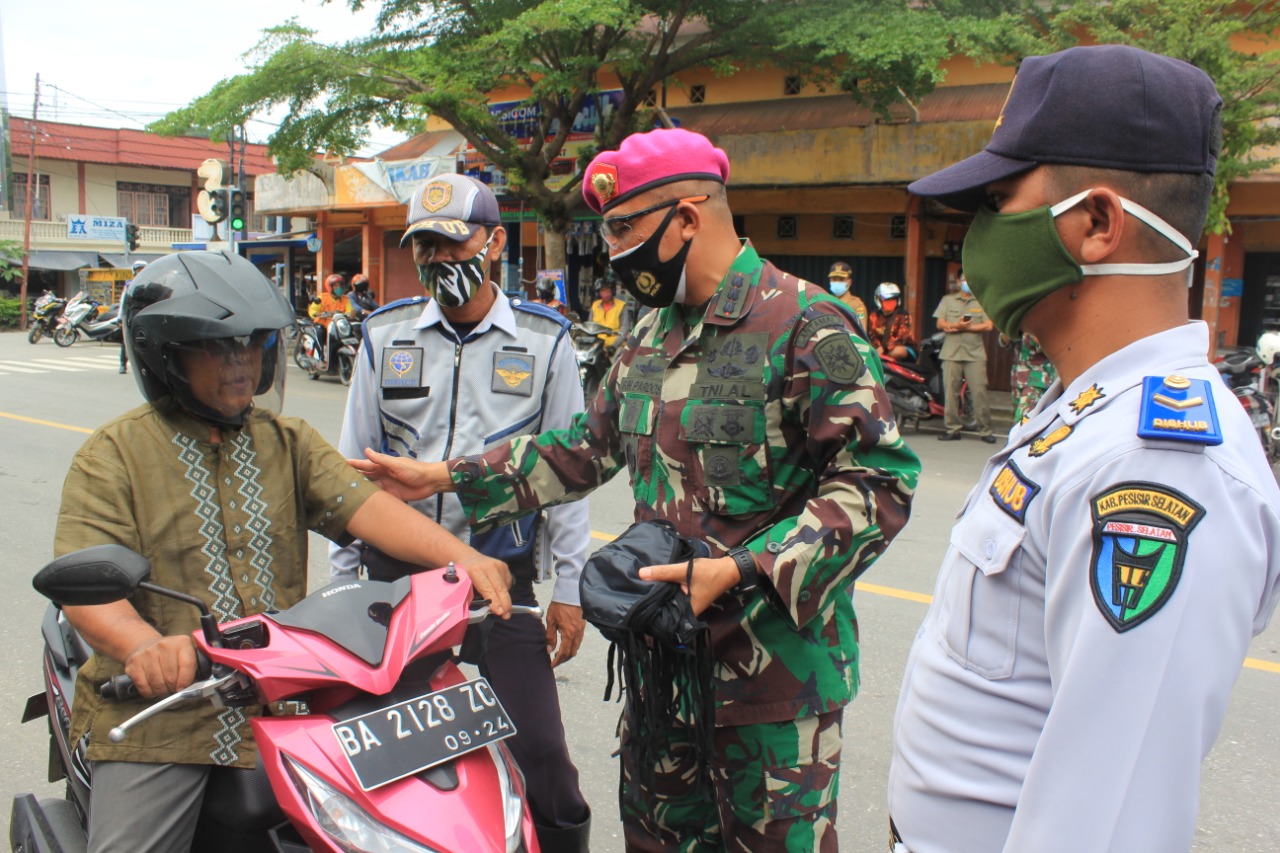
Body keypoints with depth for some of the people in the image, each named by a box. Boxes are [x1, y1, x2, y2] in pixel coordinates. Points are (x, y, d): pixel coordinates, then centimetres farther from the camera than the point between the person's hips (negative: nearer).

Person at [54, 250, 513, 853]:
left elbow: (362, 504, -3)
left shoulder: (288, 443, 12)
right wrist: (145, 646, -35)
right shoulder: (115, 454, -1)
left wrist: (461, 557, -20)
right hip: (158, 714, -2)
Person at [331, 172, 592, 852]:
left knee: (540, 755, -3)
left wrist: (568, 587, 0)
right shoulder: (385, 334, 7)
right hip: (396, 570, 2)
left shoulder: (544, 339, 2)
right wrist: (342, 579, 9)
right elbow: (355, 465, 11)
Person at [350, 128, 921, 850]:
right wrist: (444, 478, 15)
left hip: (776, 665, -7)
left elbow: (880, 480, -19)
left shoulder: (805, 324, -15)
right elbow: (590, 445, 19)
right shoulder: (651, 336, 12)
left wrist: (740, 571, -25)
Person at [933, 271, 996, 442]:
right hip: (951, 353, 1)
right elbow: (940, 324, 5)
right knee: (950, 392, -1)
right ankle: (952, 428, 6)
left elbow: (988, 325, 0)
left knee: (979, 392, -5)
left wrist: (965, 327, -10)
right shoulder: (948, 300, 14)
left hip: (975, 353, -1)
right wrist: (957, 325, -14)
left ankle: (985, 430, 1)